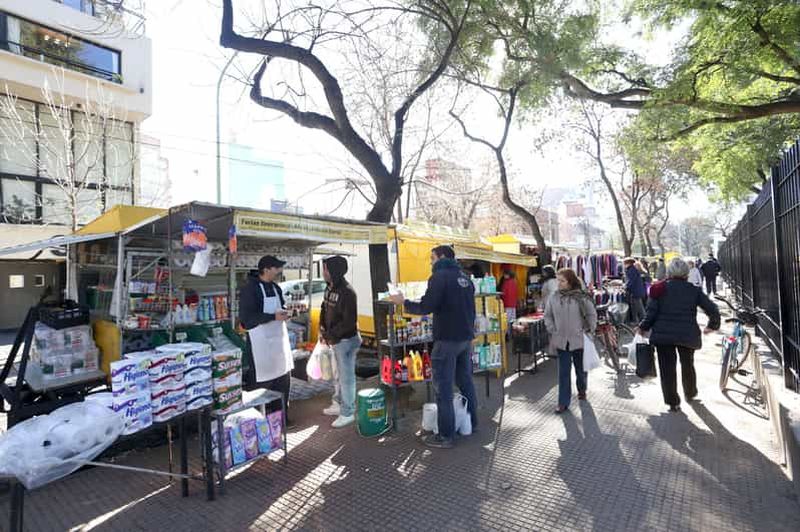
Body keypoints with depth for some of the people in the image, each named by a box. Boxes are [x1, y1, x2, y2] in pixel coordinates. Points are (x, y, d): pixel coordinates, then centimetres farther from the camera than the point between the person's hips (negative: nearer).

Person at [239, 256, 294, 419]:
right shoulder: (250, 289, -13)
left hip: (279, 338, 8)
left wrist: (284, 312, 1)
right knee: (262, 382, -1)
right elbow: (246, 317, -20)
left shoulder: (276, 287, 12)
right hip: (261, 341, -8)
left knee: (284, 378, 14)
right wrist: (273, 316, -23)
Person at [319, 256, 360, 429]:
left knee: (347, 376, 3)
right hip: (336, 339, 9)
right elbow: (324, 309, 14)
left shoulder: (347, 292, -23)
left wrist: (331, 335, -19)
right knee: (339, 374, 22)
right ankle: (338, 403, 39)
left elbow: (349, 321, -24)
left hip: (346, 340, -9)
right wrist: (322, 329, 0)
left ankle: (347, 413, 16)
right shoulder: (329, 288, 5)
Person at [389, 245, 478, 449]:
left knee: (443, 388, -1)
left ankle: (446, 436, 5)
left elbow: (426, 307, -20)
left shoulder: (440, 276, -13)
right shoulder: (464, 277, 13)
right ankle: (471, 422, 34)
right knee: (465, 381, 20)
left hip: (447, 339, -9)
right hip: (467, 338, 9)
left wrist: (403, 302, -6)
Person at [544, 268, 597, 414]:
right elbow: (548, 316, 6)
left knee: (581, 369, 18)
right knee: (563, 372, 3)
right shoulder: (554, 297, -4)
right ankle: (563, 402, 10)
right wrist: (552, 331, -1)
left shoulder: (581, 297, -11)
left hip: (579, 340, -1)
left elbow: (592, 315, -1)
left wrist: (589, 331, -3)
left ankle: (582, 391, 45)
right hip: (561, 341, 1)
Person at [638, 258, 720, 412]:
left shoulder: (660, 288, -3)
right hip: (687, 335, 3)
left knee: (667, 368, 6)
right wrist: (712, 325, 18)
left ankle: (673, 402, 10)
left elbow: (652, 312, -9)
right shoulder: (694, 290, 2)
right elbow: (713, 310, 0)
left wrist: (643, 327, 5)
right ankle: (690, 393, 43)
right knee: (688, 365, 25)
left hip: (663, 334, -2)